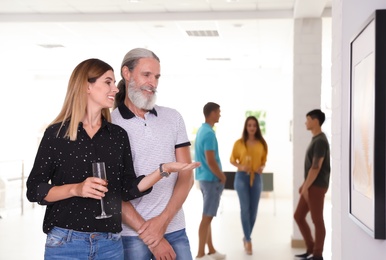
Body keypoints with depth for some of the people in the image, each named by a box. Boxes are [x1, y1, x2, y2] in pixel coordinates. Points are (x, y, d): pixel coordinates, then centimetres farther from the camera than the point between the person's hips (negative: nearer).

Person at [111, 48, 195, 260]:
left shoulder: (173, 118, 7)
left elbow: (187, 176, 4)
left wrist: (162, 220, -9)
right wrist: (149, 236, -10)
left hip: (174, 231, 3)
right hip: (130, 235, -3)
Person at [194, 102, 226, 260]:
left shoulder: (201, 130, 12)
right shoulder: (209, 133, -18)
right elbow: (210, 161, -23)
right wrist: (222, 177, -10)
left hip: (204, 177, 10)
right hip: (211, 179, -10)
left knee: (208, 216, 15)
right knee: (207, 217, -4)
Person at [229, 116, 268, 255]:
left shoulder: (262, 144, 3)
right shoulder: (239, 143, -2)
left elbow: (264, 160, 13)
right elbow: (232, 160, 4)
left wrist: (262, 167, -8)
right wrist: (240, 166, -14)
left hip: (256, 177, 3)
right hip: (242, 177, -3)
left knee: (253, 210, 6)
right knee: (245, 208, -10)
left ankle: (246, 237, 24)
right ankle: (248, 240, -4)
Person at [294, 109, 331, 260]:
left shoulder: (320, 141, -16)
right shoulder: (315, 139, 15)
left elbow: (316, 167, -20)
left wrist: (306, 187, -18)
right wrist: (304, 184, 19)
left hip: (317, 187, -10)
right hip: (311, 186, 10)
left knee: (317, 221, -1)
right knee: (298, 216, 13)